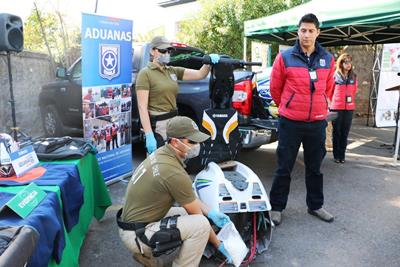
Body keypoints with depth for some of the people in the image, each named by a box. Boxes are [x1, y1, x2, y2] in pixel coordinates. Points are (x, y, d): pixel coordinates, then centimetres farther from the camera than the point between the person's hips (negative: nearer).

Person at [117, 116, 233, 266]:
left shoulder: (162, 153, 0)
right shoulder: (175, 173, -27)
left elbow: (188, 194, 11)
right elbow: (197, 215, -14)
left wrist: (211, 213, 5)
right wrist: (219, 245, 0)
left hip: (136, 221, 9)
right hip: (136, 235, -9)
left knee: (189, 215, 18)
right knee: (200, 224, -19)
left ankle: (145, 254, 22)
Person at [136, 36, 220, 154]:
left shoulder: (173, 71, 9)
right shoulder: (145, 73, -9)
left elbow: (200, 74, 5)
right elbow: (142, 107, -15)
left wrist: (208, 62, -16)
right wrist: (148, 135, -22)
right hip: (156, 125, -6)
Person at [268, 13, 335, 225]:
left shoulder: (327, 59, 5)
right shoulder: (285, 58, -5)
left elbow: (328, 88, 18)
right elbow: (275, 88, 4)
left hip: (317, 122, 4)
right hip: (290, 122, -3)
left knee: (315, 167, 16)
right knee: (284, 167, 5)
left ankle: (315, 205, 33)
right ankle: (276, 207, 20)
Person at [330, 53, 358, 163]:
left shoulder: (353, 77, 8)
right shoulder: (335, 76, -4)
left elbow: (354, 91, 16)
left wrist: (351, 101, 13)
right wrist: (333, 102, 6)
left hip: (349, 108, 3)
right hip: (336, 108, -3)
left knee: (345, 132, 7)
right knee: (336, 132, 4)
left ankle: (342, 155, 15)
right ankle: (336, 155, 13)